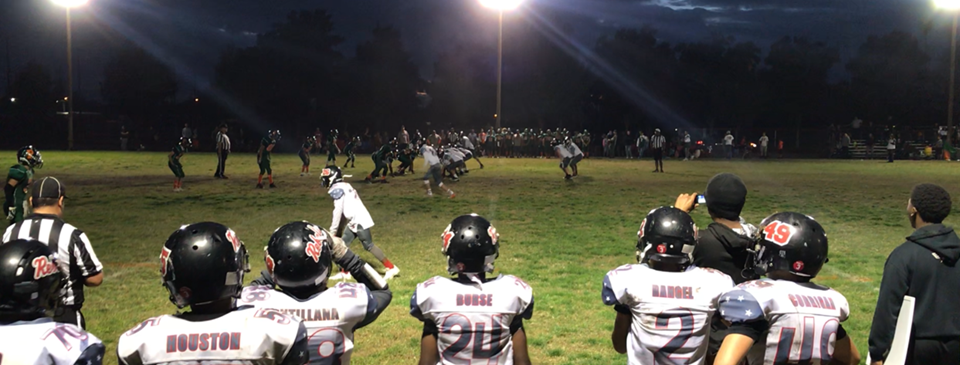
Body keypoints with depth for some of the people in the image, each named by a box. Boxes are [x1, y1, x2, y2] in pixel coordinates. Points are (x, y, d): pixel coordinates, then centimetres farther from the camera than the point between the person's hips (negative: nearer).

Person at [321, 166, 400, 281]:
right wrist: (339, 229, 24)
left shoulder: (337, 189, -10)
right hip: (354, 222, 10)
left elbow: (338, 211, -15)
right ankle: (345, 272, 18)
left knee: (369, 246, -5)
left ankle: (391, 268, -1)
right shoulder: (344, 187, 19)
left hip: (359, 221, -10)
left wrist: (333, 230, -10)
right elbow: (343, 211, 22)